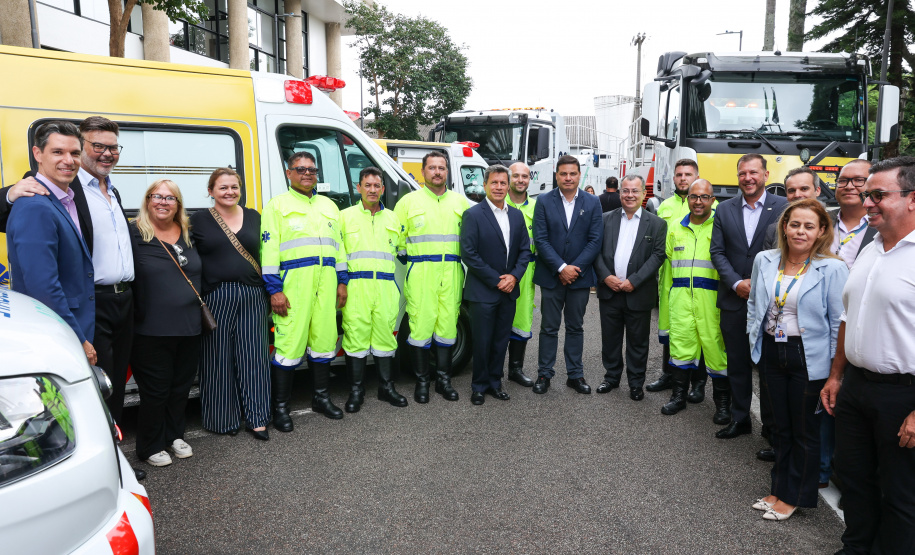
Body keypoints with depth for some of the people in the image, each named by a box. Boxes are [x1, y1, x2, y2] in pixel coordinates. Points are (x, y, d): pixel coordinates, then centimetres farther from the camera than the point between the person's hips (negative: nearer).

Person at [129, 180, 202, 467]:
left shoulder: (188, 235, 11)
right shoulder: (134, 233, -7)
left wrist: (200, 311, 12)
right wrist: (134, 314, -13)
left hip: (189, 327, 5)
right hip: (152, 332, -5)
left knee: (181, 387, 16)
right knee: (155, 390, 4)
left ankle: (174, 436, 35)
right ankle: (151, 447, 22)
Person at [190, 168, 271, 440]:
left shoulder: (254, 217, 11)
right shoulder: (199, 220, 3)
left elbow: (265, 256, 13)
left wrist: (271, 293, 9)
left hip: (252, 297, 2)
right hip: (215, 298, -2)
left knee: (254, 357, 4)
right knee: (219, 359, 3)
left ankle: (257, 419, 12)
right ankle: (223, 419, 17)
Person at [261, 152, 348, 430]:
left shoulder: (328, 205, 21)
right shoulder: (277, 205, 4)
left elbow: (338, 244, 22)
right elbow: (269, 248, -4)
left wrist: (342, 281, 14)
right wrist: (274, 290, -11)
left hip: (326, 281, 5)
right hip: (293, 281, -5)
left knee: (324, 339, 8)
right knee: (290, 343, -7)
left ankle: (321, 396, 23)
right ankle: (280, 407, 3)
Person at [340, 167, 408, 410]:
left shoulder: (393, 218, 16)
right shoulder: (345, 216, 9)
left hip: (386, 287, 3)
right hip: (355, 286, -2)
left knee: (385, 333, 5)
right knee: (356, 334, -3)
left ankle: (386, 386, 17)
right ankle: (356, 389, 9)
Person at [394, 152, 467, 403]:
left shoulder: (460, 201, 12)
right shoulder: (409, 201, 5)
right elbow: (397, 237, 8)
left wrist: (458, 258, 7)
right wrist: (410, 258, 5)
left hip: (451, 273, 2)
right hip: (420, 274, -2)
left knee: (447, 324, 5)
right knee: (420, 325, -3)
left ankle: (443, 379, 17)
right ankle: (422, 381, 9)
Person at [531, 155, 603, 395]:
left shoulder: (592, 203, 2)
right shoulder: (544, 201, -1)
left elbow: (595, 240, -3)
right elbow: (541, 239, -7)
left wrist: (575, 267, -12)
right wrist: (561, 267, -15)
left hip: (580, 276, 1)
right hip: (551, 276, -1)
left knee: (575, 327, 11)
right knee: (549, 328, 7)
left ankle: (575, 375, 21)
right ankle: (544, 374, 17)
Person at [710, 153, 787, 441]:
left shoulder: (783, 207, -2)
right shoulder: (724, 209, 7)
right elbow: (717, 251, 4)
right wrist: (736, 283, -8)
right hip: (733, 300, 3)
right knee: (737, 363, 11)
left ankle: (771, 424, 18)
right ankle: (739, 418, 23)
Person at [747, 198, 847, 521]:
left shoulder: (832, 269, -13)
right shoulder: (765, 261, 1)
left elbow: (839, 322, -10)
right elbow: (754, 304, 14)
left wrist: (834, 370, -10)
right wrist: (755, 342, 9)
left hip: (808, 358, -4)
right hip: (771, 353, 4)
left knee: (804, 430, 10)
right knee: (780, 426, 18)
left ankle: (794, 497, 26)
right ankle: (779, 488, 33)